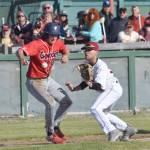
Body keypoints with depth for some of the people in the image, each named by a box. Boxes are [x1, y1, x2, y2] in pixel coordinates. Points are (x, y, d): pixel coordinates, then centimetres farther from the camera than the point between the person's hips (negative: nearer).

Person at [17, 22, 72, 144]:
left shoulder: (58, 43, -4)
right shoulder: (37, 44, -25)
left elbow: (65, 49, 18)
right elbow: (21, 51, -40)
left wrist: (65, 55, -7)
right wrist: (22, 59, -64)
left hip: (48, 80, 8)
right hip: (35, 82, -8)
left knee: (67, 102, 8)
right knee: (50, 103, -24)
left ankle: (55, 126, 26)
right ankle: (50, 134, -7)